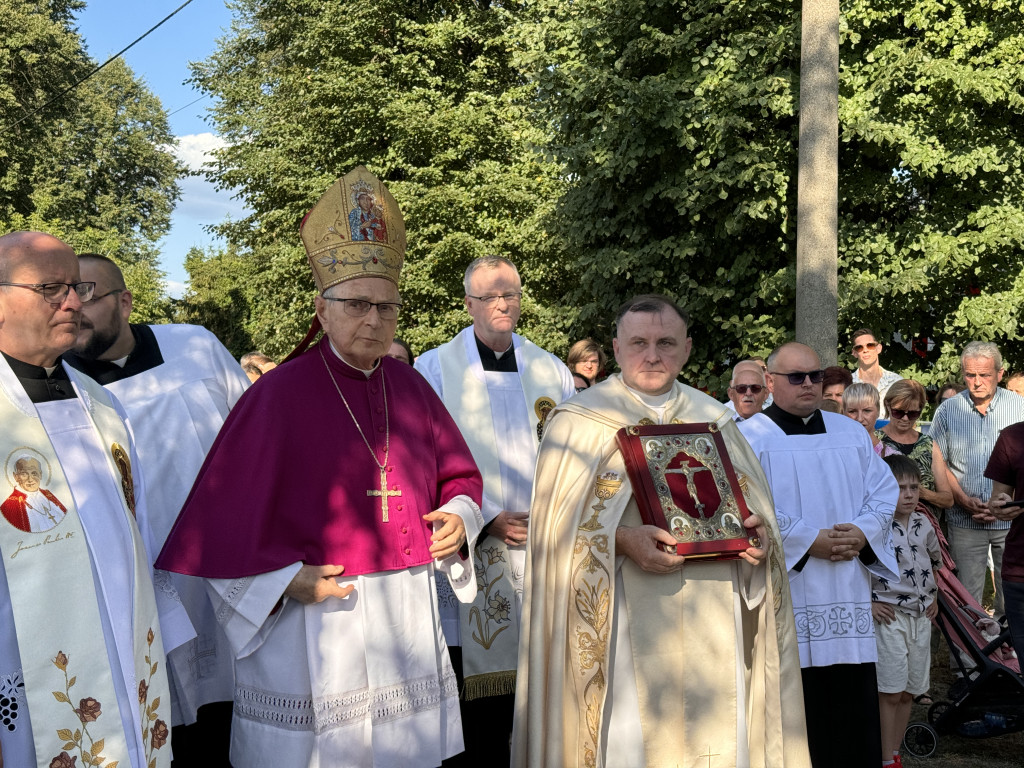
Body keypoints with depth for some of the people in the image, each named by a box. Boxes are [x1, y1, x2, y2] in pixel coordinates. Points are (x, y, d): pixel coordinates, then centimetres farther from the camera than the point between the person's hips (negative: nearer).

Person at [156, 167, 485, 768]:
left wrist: (459, 516, -3)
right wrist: (289, 581, -14)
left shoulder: (411, 388, 6)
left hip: (408, 618, 5)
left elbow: (459, 474, 16)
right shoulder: (280, 395, -10)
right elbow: (226, 514, -9)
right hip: (315, 615, -5)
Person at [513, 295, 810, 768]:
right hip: (629, 620, -3)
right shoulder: (580, 420, 2)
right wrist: (622, 540, -20)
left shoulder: (712, 419, 14)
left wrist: (760, 530, -5)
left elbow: (750, 500, 17)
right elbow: (560, 519, -4)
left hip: (713, 618, 4)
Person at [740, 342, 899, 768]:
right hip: (786, 594, -4)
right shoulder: (749, 437, -2)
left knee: (855, 703, 6)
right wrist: (811, 541, -17)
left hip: (849, 591, 5)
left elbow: (885, 491, 10)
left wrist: (862, 532, -9)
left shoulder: (851, 432, 15)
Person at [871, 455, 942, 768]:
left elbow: (935, 559, 24)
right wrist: (866, 602, -16)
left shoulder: (923, 523, 6)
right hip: (889, 615, -6)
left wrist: (933, 596, 18)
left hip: (921, 616, 6)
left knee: (908, 692, 12)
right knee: (890, 692, -3)